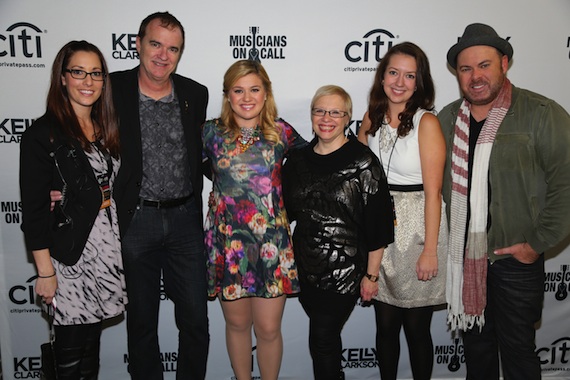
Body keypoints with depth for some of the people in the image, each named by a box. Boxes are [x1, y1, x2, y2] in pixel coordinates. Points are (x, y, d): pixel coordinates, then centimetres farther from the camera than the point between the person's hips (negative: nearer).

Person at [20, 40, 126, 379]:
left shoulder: (107, 129, 9)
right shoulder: (43, 134, -10)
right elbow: (33, 207, -11)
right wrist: (45, 270, -13)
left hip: (109, 245, 6)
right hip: (71, 249, -5)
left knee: (93, 330, 17)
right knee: (72, 339, 6)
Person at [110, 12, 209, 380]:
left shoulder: (196, 94, 4)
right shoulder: (112, 90, -5)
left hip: (186, 219, 2)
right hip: (135, 221, -2)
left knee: (196, 320, 10)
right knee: (141, 321, 14)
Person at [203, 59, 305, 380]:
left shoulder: (281, 132, 0)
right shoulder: (212, 132, 0)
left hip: (272, 243, 0)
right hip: (228, 242, 1)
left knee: (269, 328, 6)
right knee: (237, 323, 16)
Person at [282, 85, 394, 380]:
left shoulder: (363, 163, -10)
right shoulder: (298, 160, 5)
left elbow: (377, 225, -9)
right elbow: (286, 212, 14)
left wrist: (371, 275, -8)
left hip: (344, 270, -5)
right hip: (305, 267, 5)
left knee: (322, 341, -2)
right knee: (327, 338, 18)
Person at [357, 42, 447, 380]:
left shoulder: (427, 123, -10)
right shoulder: (372, 119, 5)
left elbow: (433, 192, -13)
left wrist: (430, 250, -15)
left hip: (416, 228, -4)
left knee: (416, 327, 9)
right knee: (385, 323, 15)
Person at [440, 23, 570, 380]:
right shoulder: (447, 118, 6)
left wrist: (537, 244, -12)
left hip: (515, 258, -4)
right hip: (463, 256, 4)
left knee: (517, 348, 11)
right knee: (476, 343, 20)